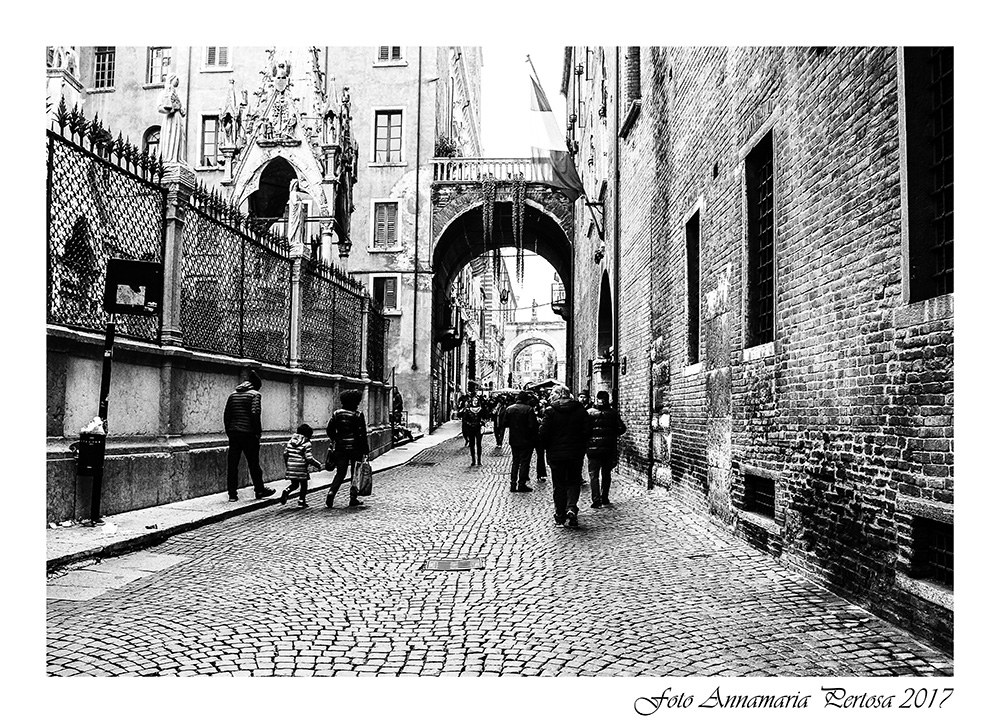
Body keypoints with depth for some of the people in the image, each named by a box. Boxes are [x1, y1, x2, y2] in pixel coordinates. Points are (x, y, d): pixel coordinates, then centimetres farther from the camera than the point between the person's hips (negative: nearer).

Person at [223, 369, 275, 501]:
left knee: (232, 464, 6)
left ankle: (232, 494, 6)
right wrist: (257, 432, -11)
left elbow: (226, 415, 11)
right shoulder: (254, 394, -6)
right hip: (248, 434, -5)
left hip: (233, 434, 5)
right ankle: (259, 490, 17)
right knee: (253, 463, 6)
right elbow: (255, 413, -17)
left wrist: (228, 432, 16)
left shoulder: (233, 394, 12)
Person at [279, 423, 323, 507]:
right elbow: (309, 458, -14)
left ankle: (286, 491, -8)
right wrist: (318, 465, -3)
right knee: (304, 485, 11)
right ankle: (301, 501, 10)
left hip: (290, 467, 5)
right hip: (301, 469, -5)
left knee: (294, 484, 18)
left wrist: (287, 465, 23)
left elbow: (285, 454, 10)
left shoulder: (290, 442, 9)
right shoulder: (307, 444, -9)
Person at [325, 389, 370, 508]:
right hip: (355, 448, -3)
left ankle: (331, 492, -9)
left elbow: (329, 430, 5)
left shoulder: (337, 414, 3)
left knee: (340, 472, 11)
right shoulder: (358, 415, -9)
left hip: (340, 448, 4)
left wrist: (335, 440, 22)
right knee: (355, 473, 8)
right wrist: (365, 451, -7)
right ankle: (353, 499, 11)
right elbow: (363, 434, -11)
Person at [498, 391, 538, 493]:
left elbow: (503, 423, 2)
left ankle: (513, 484, 14)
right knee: (524, 462, 3)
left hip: (514, 440, 5)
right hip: (526, 441, -5)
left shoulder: (509, 409, 1)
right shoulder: (529, 409, -13)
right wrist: (535, 437, -3)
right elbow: (533, 425, -17)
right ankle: (522, 484, 3)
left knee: (515, 461, 15)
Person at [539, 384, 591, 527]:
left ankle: (560, 515, 13)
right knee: (574, 483, 12)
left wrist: (547, 447, 7)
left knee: (558, 485, 10)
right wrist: (582, 447, 11)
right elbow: (587, 431, -2)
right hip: (576, 453, 1)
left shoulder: (551, 411, -9)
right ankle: (571, 508, -10)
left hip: (556, 454, -1)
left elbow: (543, 433, -10)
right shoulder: (580, 409, -1)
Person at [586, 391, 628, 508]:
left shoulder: (589, 413, -5)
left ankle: (596, 500, -8)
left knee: (594, 475, 3)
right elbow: (621, 428, -3)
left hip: (593, 448, -2)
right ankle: (604, 498, 19)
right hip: (609, 449, 2)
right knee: (606, 474, 15)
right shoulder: (613, 413, -1)